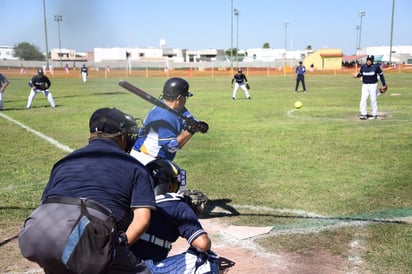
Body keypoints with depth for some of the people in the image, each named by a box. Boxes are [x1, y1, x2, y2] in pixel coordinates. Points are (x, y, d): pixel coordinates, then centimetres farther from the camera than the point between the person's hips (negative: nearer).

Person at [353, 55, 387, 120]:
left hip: (373, 85, -3)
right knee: (363, 99, -5)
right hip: (365, 85, 3)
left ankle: (374, 114, 13)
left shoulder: (376, 66, -6)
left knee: (373, 100, 2)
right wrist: (357, 75, -11)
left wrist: (384, 84, 1)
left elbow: (381, 75, 2)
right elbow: (360, 74, 12)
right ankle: (364, 114, 2)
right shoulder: (363, 66, 1)